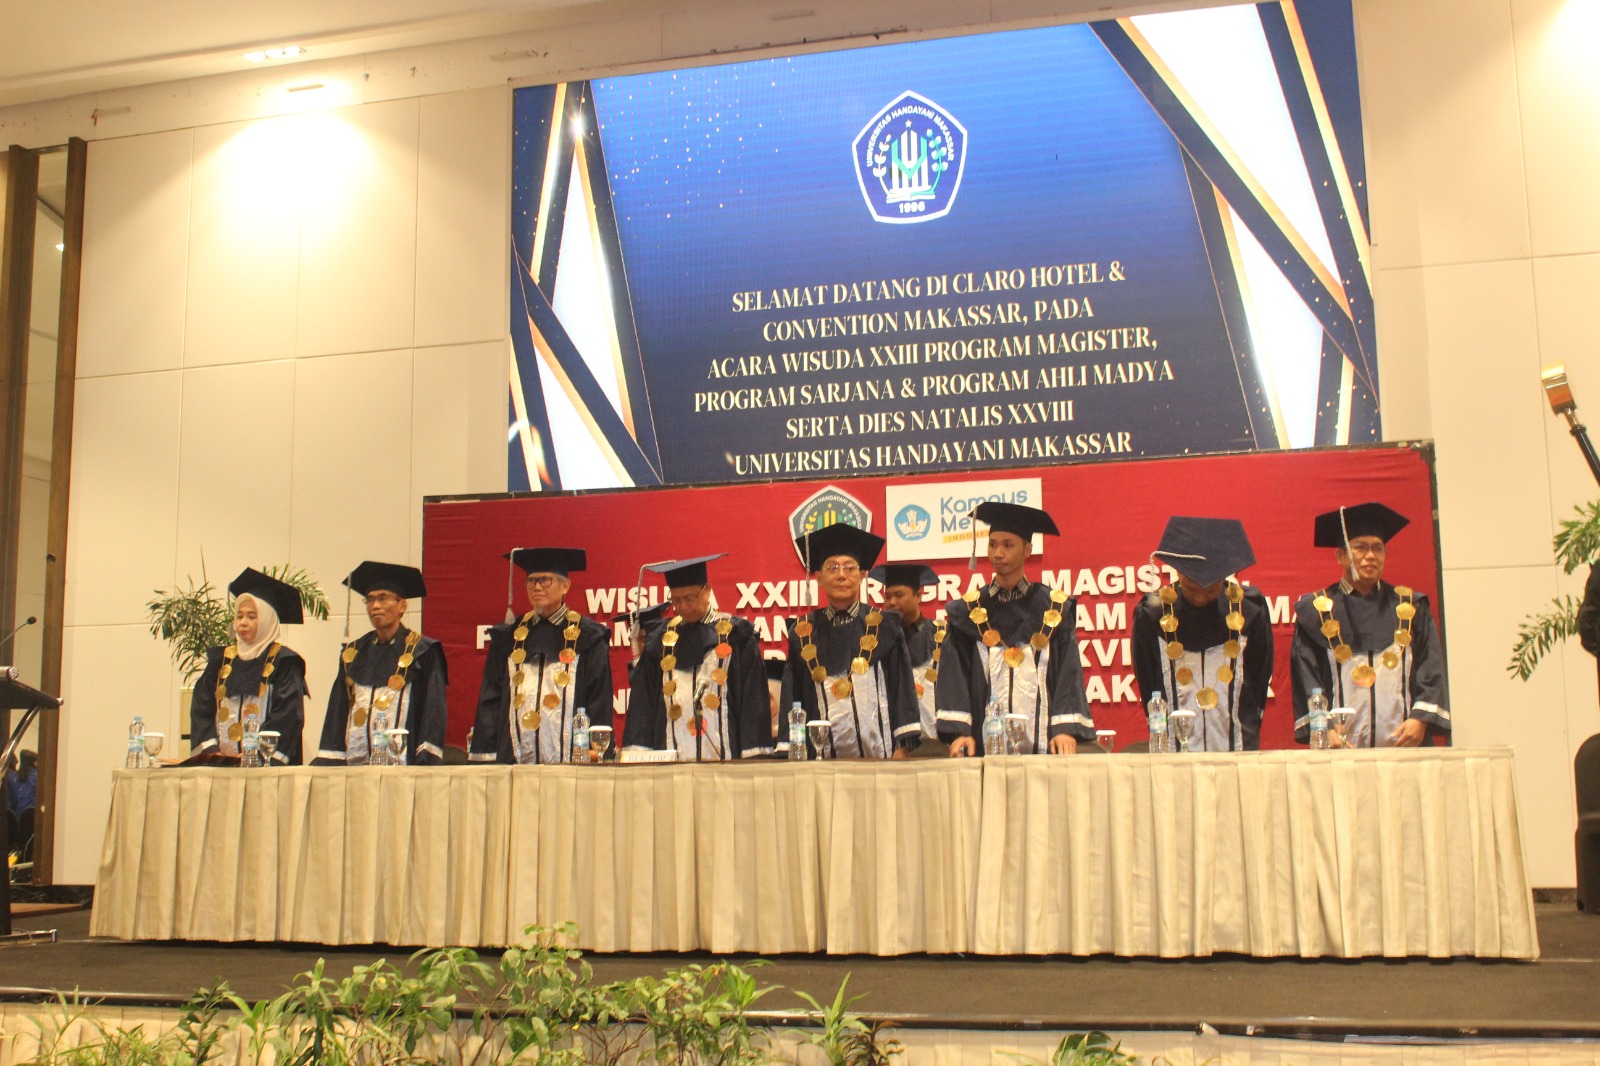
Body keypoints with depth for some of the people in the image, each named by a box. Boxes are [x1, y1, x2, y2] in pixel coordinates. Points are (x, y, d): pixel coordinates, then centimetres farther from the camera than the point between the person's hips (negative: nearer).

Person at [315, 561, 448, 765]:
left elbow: (434, 711, -5)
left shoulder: (423, 652, 1)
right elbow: (337, 713, 12)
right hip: (355, 766, 4)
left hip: (403, 765, -4)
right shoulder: (353, 654, 15)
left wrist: (426, 762, -16)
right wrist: (329, 762, 2)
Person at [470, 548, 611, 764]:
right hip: (513, 761, 3)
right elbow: (489, 704, 11)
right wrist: (486, 759, 1)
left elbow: (599, 705, 1)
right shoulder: (507, 638, 13)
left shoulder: (588, 638, 4)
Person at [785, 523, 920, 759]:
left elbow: (902, 687, 2)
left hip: (878, 753, -1)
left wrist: (903, 749, -6)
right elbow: (792, 696, 9)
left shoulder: (883, 627, 5)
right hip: (821, 756, 1)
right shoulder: (803, 631, 8)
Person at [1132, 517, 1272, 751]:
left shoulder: (1249, 611, -2)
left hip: (1238, 751, 1)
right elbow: (1148, 689, 4)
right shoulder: (1152, 615, -4)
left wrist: (1247, 743, 3)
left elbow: (1259, 681, 7)